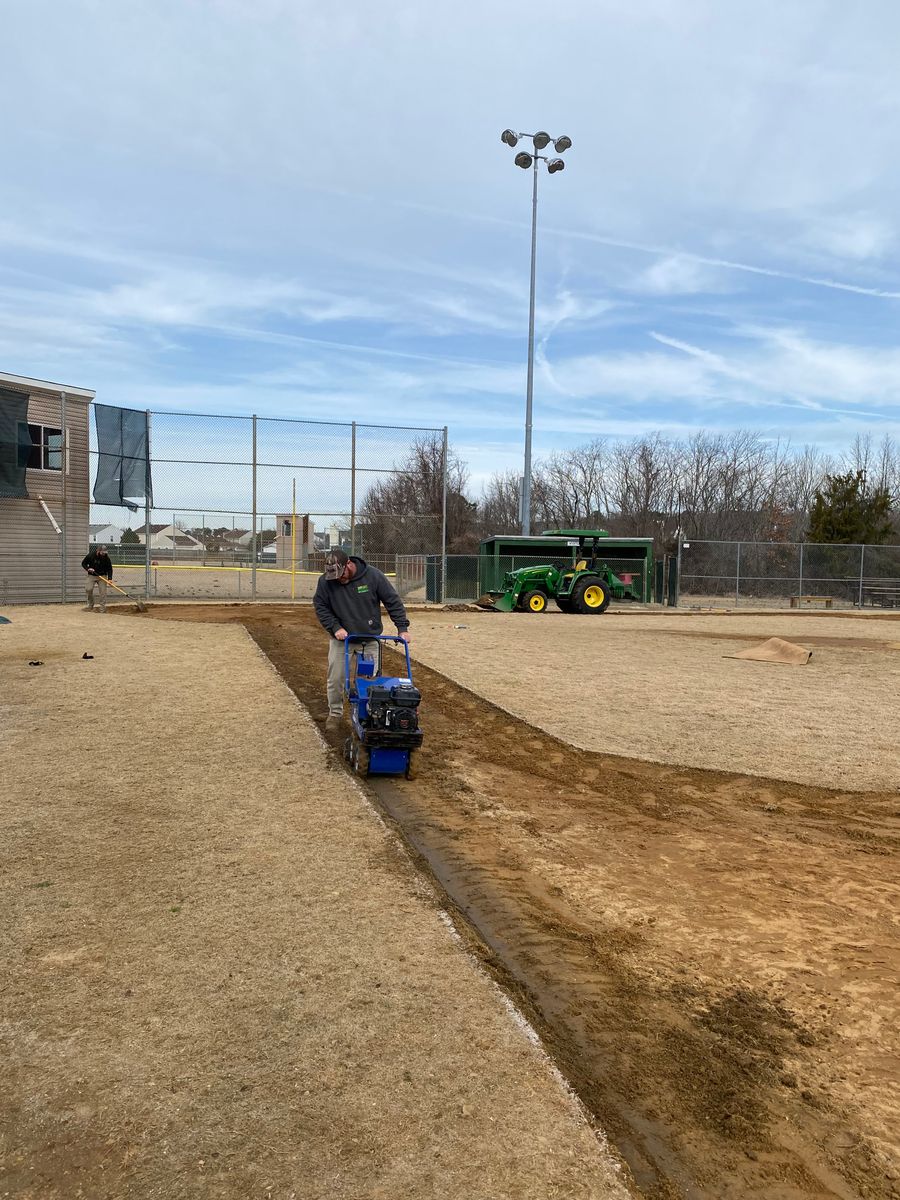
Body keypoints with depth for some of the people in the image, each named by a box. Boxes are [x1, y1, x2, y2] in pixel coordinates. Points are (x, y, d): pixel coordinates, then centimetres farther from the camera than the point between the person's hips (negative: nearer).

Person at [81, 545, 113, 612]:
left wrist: (109, 578, -18)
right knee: (88, 589, -11)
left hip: (102, 576, 0)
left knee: (102, 591, -7)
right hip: (91, 575, 0)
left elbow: (109, 568, -6)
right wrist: (88, 568, -20)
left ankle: (102, 608, -1)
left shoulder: (106, 558, -11)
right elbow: (83, 563, 0)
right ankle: (90, 605, 11)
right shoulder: (91, 555, -13)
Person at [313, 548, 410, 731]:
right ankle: (335, 713, 22)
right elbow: (320, 606, -3)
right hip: (341, 638, 1)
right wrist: (335, 627, -16)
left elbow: (393, 601, -10)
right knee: (336, 678, 3)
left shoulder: (373, 575, -15)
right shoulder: (325, 581, -13)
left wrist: (402, 627, -15)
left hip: (370, 639, -1)